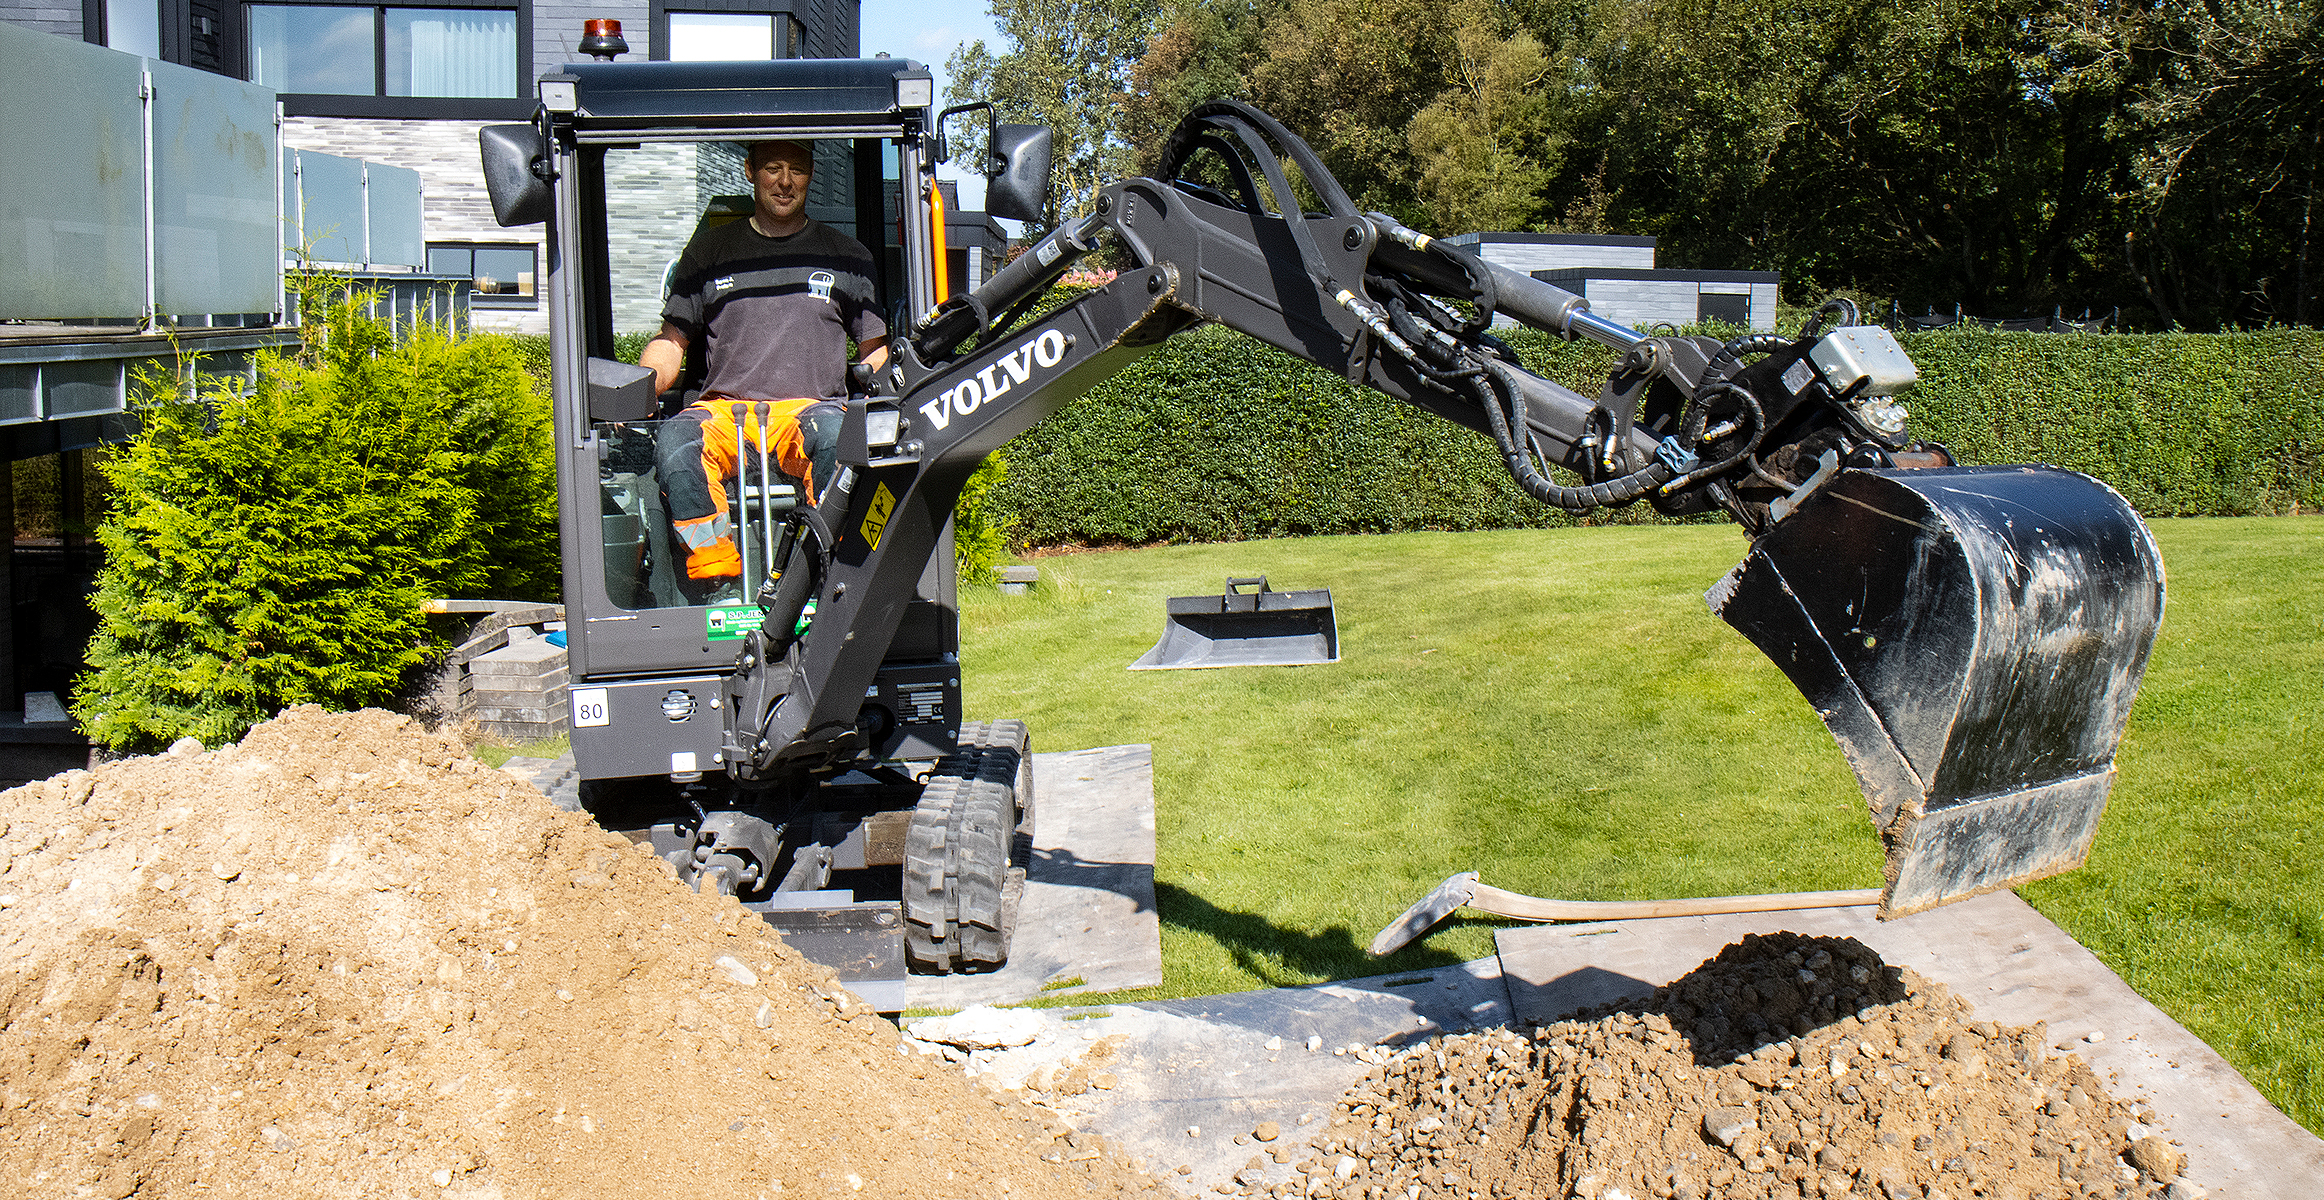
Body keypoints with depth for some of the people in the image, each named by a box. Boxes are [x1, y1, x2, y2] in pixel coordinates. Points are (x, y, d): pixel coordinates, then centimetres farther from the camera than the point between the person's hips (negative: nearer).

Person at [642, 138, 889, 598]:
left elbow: (876, 348, 22)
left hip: (810, 405, -1)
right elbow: (671, 341, 20)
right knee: (674, 443, -35)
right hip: (724, 407, 1)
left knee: (835, 434, -39)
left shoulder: (845, 256, 20)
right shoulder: (709, 250, 21)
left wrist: (874, 372, -2)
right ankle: (717, 589, -33)